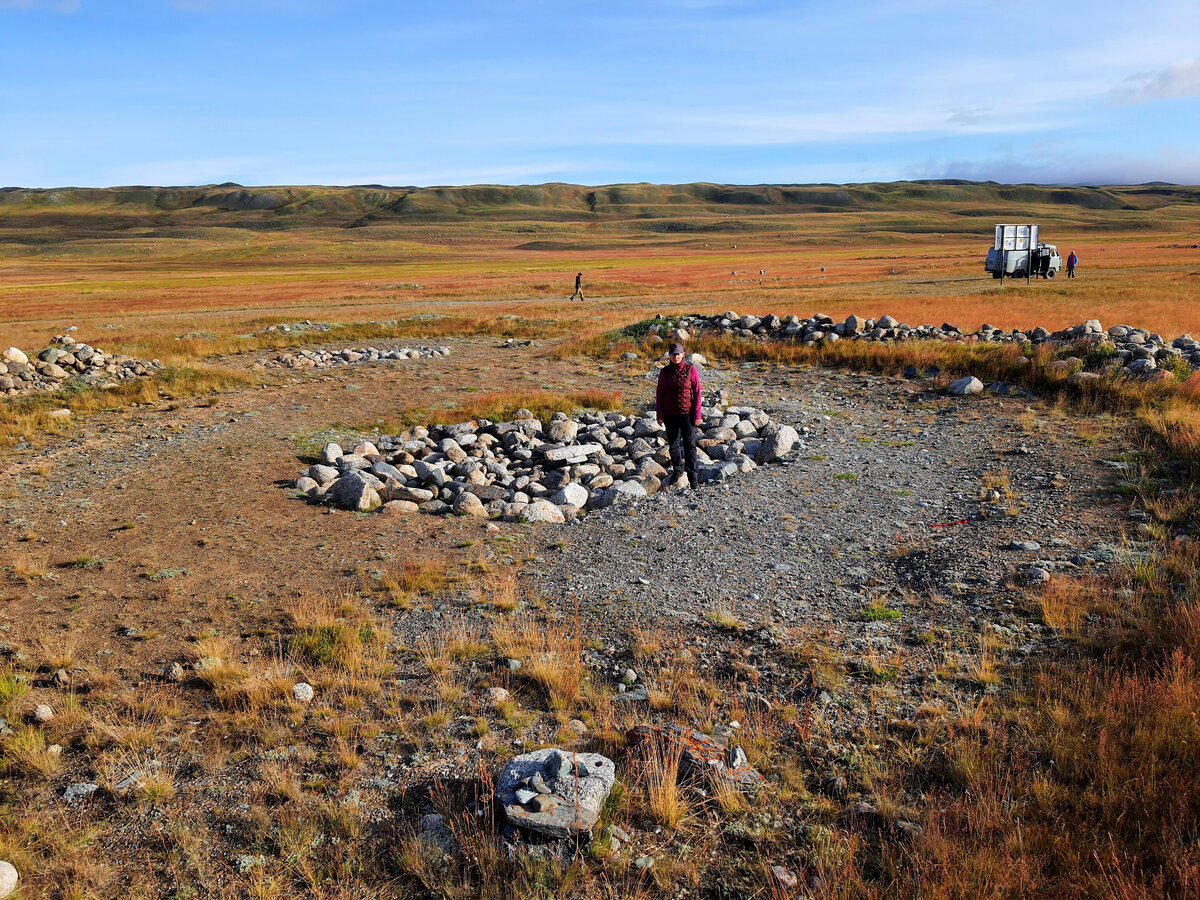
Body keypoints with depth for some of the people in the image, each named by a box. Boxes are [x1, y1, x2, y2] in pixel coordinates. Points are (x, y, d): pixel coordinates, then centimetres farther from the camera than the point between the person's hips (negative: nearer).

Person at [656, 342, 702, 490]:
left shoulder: (690, 370, -5)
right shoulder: (664, 372, 3)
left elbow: (697, 393, -4)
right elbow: (659, 394, 7)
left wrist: (697, 415, -8)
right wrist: (659, 415, 3)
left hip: (687, 414, -3)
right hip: (670, 415, 3)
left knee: (689, 444, -7)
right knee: (673, 444, 14)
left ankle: (692, 476, -4)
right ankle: (678, 470, 32)